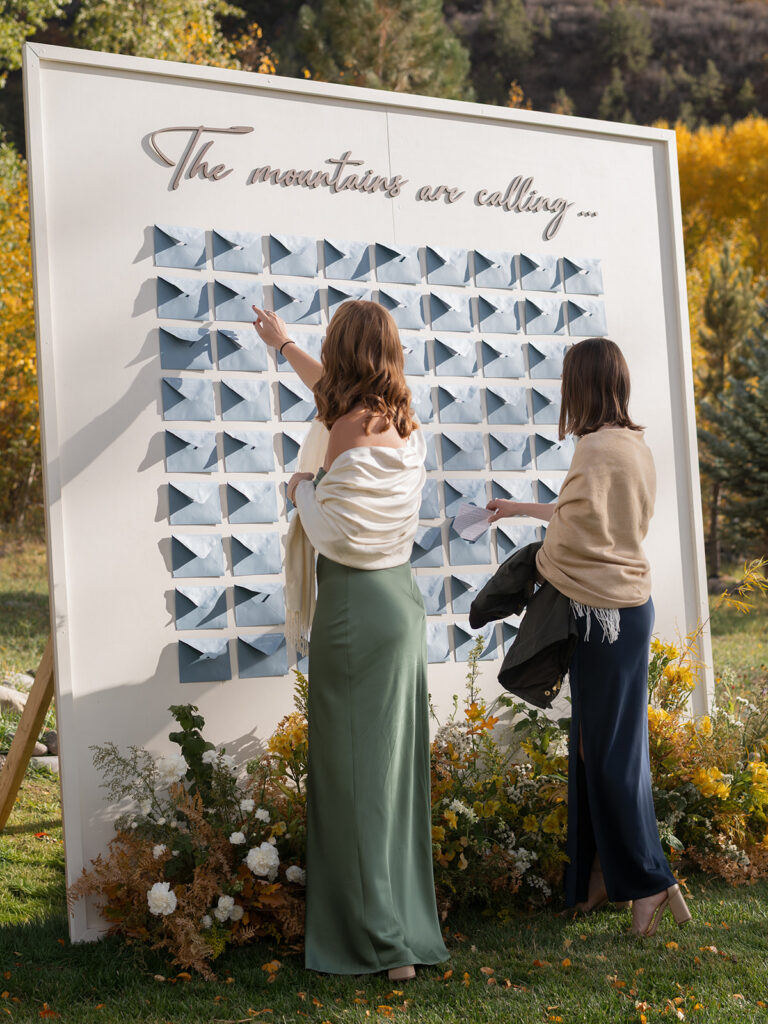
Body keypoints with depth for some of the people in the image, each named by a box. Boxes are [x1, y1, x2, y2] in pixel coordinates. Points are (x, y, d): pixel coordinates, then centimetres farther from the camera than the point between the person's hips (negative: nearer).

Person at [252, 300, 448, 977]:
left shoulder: (350, 432, -16)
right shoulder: (405, 426, 8)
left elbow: (334, 533, -16)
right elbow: (337, 392, 26)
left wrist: (302, 489, 2)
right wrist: (284, 346, 40)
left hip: (355, 608, -8)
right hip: (402, 598, 8)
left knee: (355, 773, -2)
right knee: (397, 767, 12)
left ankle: (379, 941, 1)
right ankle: (411, 927, 19)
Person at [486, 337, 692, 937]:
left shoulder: (597, 449, -19)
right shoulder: (635, 445, 10)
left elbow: (574, 533, -16)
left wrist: (540, 568, 4)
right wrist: (523, 508, 33)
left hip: (604, 611, -9)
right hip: (629, 600, 9)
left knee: (610, 747, -1)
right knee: (598, 742, 13)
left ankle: (648, 882, 5)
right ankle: (603, 875, 20)